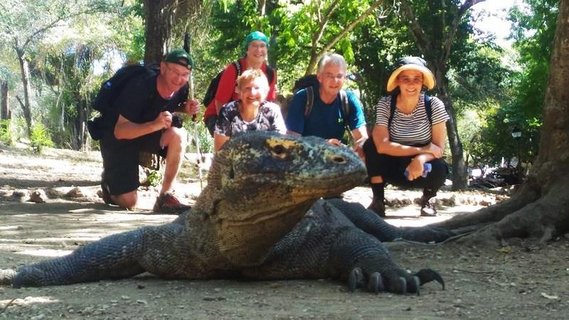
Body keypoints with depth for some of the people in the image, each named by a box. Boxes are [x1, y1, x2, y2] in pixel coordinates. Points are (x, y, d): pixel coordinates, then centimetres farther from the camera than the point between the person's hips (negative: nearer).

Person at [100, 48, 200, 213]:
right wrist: (154, 125, -49)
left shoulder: (181, 90, -14)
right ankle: (110, 183, 25)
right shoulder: (139, 88, -32)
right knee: (129, 202, -11)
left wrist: (186, 110, -14)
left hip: (148, 136, 5)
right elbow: (120, 131, -33)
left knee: (178, 134, -29)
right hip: (118, 140, -5)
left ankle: (166, 196, -19)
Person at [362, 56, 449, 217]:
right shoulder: (385, 104, -17)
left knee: (439, 169, -32)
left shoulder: (434, 105, -16)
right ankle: (378, 200, -11)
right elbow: (382, 146, -28)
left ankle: (426, 200, 2)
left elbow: (439, 148, -16)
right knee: (371, 144, -26)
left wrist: (421, 158, -38)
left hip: (421, 167, 0)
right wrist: (421, 149, -29)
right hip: (393, 166, 1)